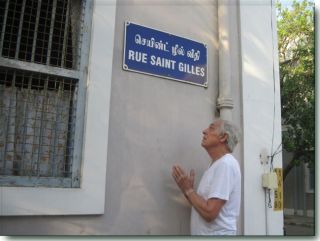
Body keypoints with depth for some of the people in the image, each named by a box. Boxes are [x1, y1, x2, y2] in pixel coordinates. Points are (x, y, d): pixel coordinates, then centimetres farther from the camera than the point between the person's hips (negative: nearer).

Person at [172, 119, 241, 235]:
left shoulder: (225, 164, -19)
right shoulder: (215, 165, 11)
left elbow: (209, 213, -25)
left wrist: (188, 189, -13)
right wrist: (187, 189, -2)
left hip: (218, 234, -9)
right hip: (205, 233, 9)